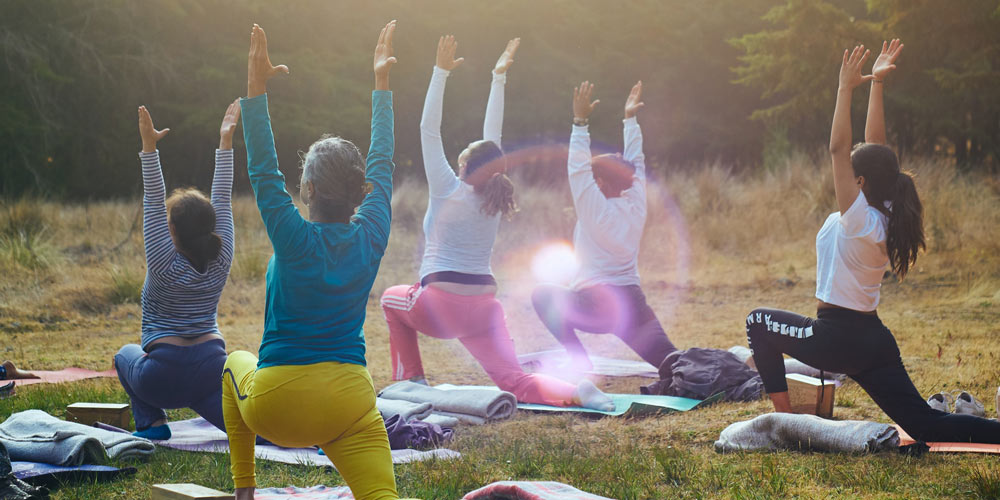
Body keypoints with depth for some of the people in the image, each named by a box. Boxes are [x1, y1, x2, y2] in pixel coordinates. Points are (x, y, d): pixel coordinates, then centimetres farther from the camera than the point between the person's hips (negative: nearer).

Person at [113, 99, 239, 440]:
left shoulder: (165, 265, -10)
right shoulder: (220, 262, 0)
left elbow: (153, 205, -14)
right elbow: (222, 200, 4)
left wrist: (149, 149, -20)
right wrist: (225, 141, 5)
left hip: (164, 376, -3)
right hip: (212, 367, 3)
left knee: (126, 355, 28)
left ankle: (152, 422, 11)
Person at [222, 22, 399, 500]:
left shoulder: (296, 240, -10)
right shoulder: (371, 238, 0)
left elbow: (263, 173, -10)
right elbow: (381, 165, 11)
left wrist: (257, 87, -12)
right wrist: (382, 81, 19)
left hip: (276, 406, -1)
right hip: (350, 404, 2)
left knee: (235, 364, 32)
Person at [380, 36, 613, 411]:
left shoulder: (449, 192, -7)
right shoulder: (494, 198, 5)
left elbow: (429, 131, -6)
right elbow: (493, 136, 14)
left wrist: (441, 72, -6)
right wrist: (498, 77, 18)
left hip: (439, 306, -4)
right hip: (484, 307, 4)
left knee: (392, 299, 29)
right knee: (513, 382, -5)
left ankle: (411, 379, 20)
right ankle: (575, 392, -33)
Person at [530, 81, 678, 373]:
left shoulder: (596, 211, -7)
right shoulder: (636, 207, 8)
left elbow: (578, 168, -11)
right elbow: (635, 163, 19)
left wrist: (580, 122, -12)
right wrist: (630, 119, 23)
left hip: (597, 307, -6)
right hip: (634, 304, 6)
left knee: (543, 295, 13)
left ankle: (579, 360, 3)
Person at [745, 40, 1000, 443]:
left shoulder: (859, 218, -17)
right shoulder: (885, 218, 4)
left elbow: (838, 149, -21)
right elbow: (874, 144, 9)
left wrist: (847, 89, -19)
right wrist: (877, 84, 9)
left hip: (839, 339, -8)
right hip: (875, 340, 8)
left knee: (759, 322, 13)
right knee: (926, 426, 7)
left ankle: (783, 416, 9)